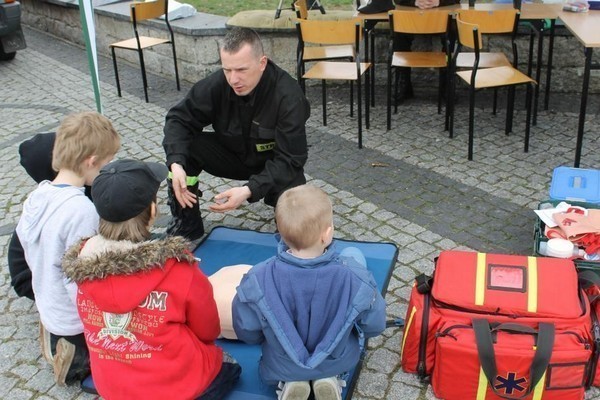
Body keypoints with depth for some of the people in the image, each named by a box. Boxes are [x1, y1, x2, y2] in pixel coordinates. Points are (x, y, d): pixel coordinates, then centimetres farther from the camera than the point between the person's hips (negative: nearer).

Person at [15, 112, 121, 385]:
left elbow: (30, 253, 6)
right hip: (77, 320, -8)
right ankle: (82, 354, 0)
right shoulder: (82, 210, -31)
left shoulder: (36, 196, -6)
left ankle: (58, 339, 15)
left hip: (49, 309, 8)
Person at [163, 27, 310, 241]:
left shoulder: (288, 96, -31)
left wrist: (249, 190, -44)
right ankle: (186, 224, -3)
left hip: (277, 164, -3)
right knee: (182, 147, -22)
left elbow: (289, 159, -30)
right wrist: (176, 163, -33)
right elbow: (180, 118, -14)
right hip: (232, 153, 3)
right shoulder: (216, 84, -23)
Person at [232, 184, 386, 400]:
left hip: (280, 367, 1)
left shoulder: (258, 280, -30)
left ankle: (290, 380, 11)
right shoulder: (354, 277, -30)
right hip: (339, 361, -1)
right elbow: (375, 326, -13)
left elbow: (246, 332, -13)